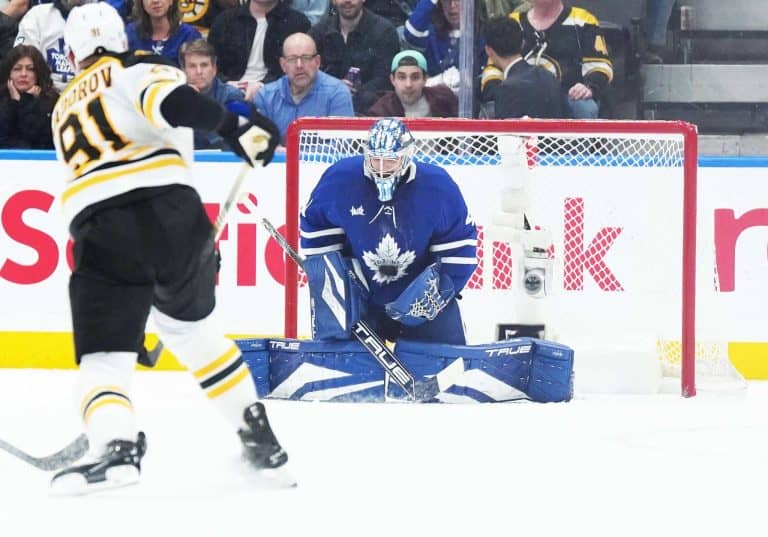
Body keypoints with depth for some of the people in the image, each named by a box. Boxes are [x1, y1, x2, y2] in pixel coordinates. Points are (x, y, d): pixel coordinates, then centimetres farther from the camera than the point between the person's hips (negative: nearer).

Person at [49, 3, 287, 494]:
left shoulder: (65, 111, 30)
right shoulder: (135, 69, 12)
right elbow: (168, 98, -12)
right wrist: (234, 125, -13)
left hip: (99, 231, 1)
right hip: (170, 213, -1)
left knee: (104, 357, 1)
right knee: (190, 327, 24)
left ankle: (115, 446, -29)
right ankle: (259, 436, 27)